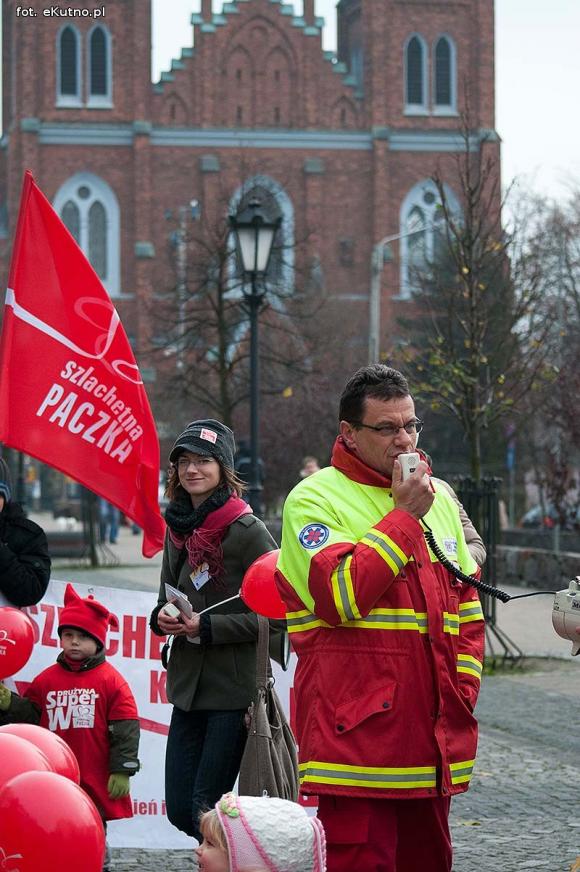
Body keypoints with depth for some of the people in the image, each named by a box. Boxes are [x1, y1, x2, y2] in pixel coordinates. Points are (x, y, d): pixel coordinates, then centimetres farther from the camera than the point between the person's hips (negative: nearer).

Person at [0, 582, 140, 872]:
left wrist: (122, 771, -9)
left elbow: (125, 729, -6)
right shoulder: (46, 680, 6)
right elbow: (31, 718, 10)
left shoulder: (111, 680, -5)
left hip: (96, 782, -3)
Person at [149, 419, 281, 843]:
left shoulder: (248, 530, -10)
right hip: (187, 685, 7)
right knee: (180, 809, 8)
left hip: (235, 688, -7)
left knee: (206, 807, -6)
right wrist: (163, 618, -2)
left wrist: (205, 627, -18)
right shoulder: (178, 530, 11)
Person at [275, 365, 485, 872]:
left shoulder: (439, 498, 16)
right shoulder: (315, 500, -5)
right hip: (356, 731, -7)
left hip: (431, 731, 7)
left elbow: (467, 605, 22)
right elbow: (342, 597, -19)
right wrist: (405, 516, -13)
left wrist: (463, 687, 9)